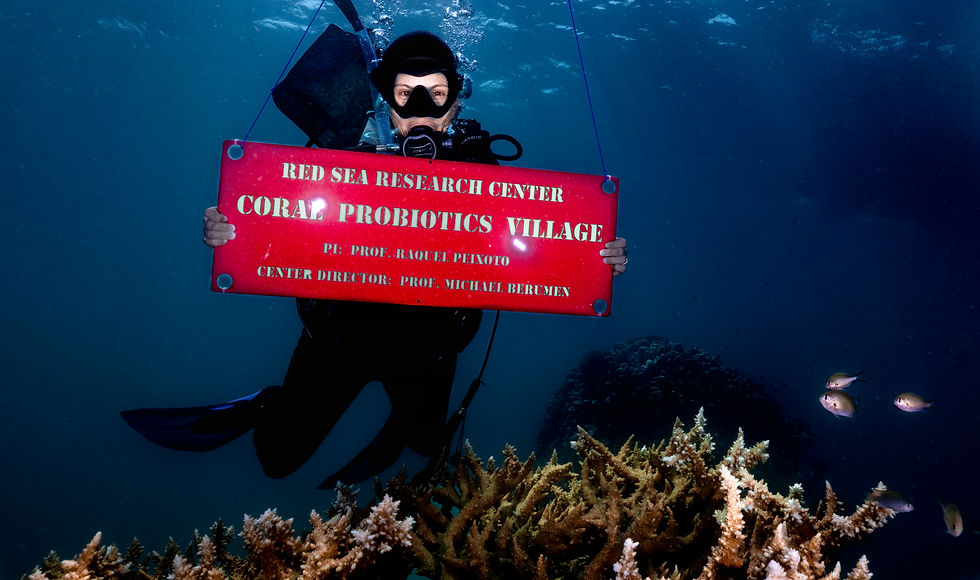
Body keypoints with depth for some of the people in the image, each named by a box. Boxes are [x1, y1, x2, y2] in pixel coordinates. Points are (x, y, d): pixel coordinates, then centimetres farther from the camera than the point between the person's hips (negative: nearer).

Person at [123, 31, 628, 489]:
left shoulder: (478, 162, -13)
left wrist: (600, 258, -29)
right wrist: (225, 232, -38)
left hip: (427, 342, 1)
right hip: (341, 328, -1)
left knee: (425, 445, 23)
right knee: (279, 457, 8)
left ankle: (400, 422, 57)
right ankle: (268, 408, 41)